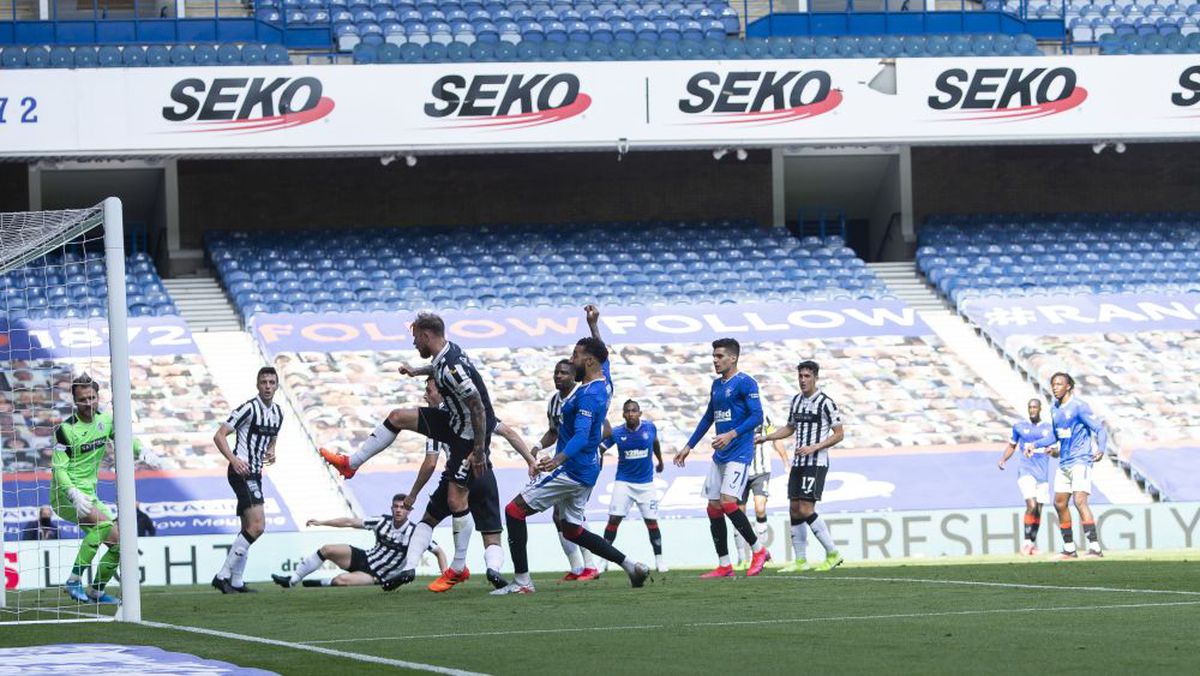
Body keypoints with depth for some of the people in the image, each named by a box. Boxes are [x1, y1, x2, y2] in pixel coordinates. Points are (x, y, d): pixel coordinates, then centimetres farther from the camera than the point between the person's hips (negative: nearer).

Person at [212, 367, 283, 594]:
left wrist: (271, 452, 4)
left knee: (248, 529, 11)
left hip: (255, 474, 9)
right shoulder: (249, 409, -13)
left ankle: (235, 582, 17)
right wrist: (234, 460, -28)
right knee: (257, 526, -18)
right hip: (241, 471, -9)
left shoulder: (278, 413, 12)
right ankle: (223, 575, -15)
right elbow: (219, 436, -14)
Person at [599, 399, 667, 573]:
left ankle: (659, 559, 13)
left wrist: (660, 461, 31)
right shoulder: (616, 433, -8)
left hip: (646, 483, 1)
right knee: (614, 519, -8)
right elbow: (599, 449, -11)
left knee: (651, 522, 0)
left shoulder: (650, 428, -4)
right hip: (624, 482, -1)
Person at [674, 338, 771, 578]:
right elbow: (708, 418, 25)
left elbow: (757, 416, -15)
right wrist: (689, 447, 24)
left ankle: (758, 550, -2)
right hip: (720, 456, 9)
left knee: (727, 502, -18)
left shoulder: (745, 383, -9)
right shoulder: (717, 384, 16)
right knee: (713, 508, 4)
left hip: (739, 453, -9)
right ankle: (724, 566, 8)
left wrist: (732, 435, -26)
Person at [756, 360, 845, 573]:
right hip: (798, 464, 8)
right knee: (794, 510, 4)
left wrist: (813, 448, -19)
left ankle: (833, 554, -4)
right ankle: (800, 561, 9)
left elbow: (839, 434, -10)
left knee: (806, 509, -14)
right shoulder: (796, 400, 13)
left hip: (816, 463, -8)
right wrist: (765, 438, 16)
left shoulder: (825, 403, -9)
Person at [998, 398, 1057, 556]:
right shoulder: (1019, 427, 8)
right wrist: (1003, 459, 5)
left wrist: (1052, 451, -14)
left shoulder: (1049, 429, 9)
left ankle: (1033, 542, 20)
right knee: (1031, 506, -20)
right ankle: (1026, 541, -11)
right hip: (1026, 471, -2)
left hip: (1042, 474, 2)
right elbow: (1012, 445, 20)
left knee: (1038, 511, 5)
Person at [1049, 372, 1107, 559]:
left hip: (1080, 460, -9)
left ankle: (1094, 547, -24)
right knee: (1060, 503, 9)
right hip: (1064, 463, 9)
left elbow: (1100, 429, -14)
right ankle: (1069, 549, 21)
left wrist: (1101, 449, -31)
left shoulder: (1079, 406, -11)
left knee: (1079, 500, -21)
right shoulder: (1054, 409, 11)